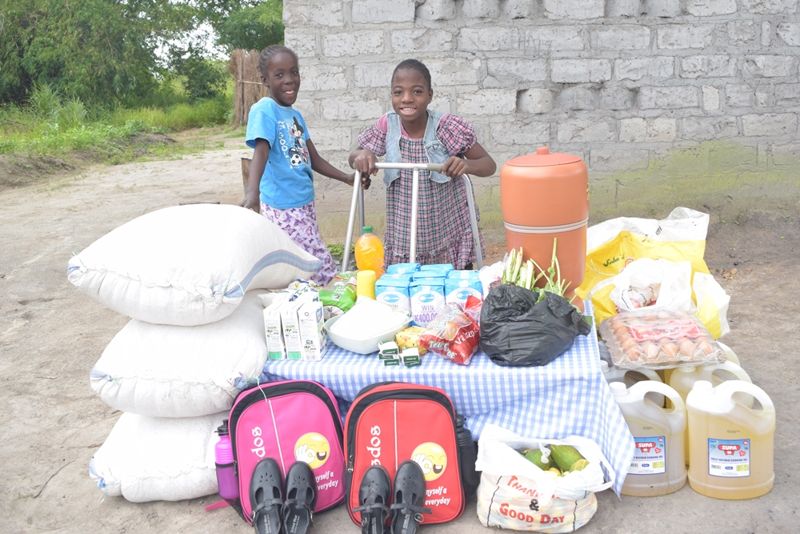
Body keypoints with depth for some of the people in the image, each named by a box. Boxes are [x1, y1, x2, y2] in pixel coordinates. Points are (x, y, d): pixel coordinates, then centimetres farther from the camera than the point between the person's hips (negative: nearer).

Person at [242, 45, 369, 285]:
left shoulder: (296, 114, 13)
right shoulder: (263, 111, -13)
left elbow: (314, 159, 20)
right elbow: (260, 153, -28)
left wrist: (348, 179, 13)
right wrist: (252, 192, -44)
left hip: (304, 204, 8)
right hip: (282, 208, -8)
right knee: (323, 269, -6)